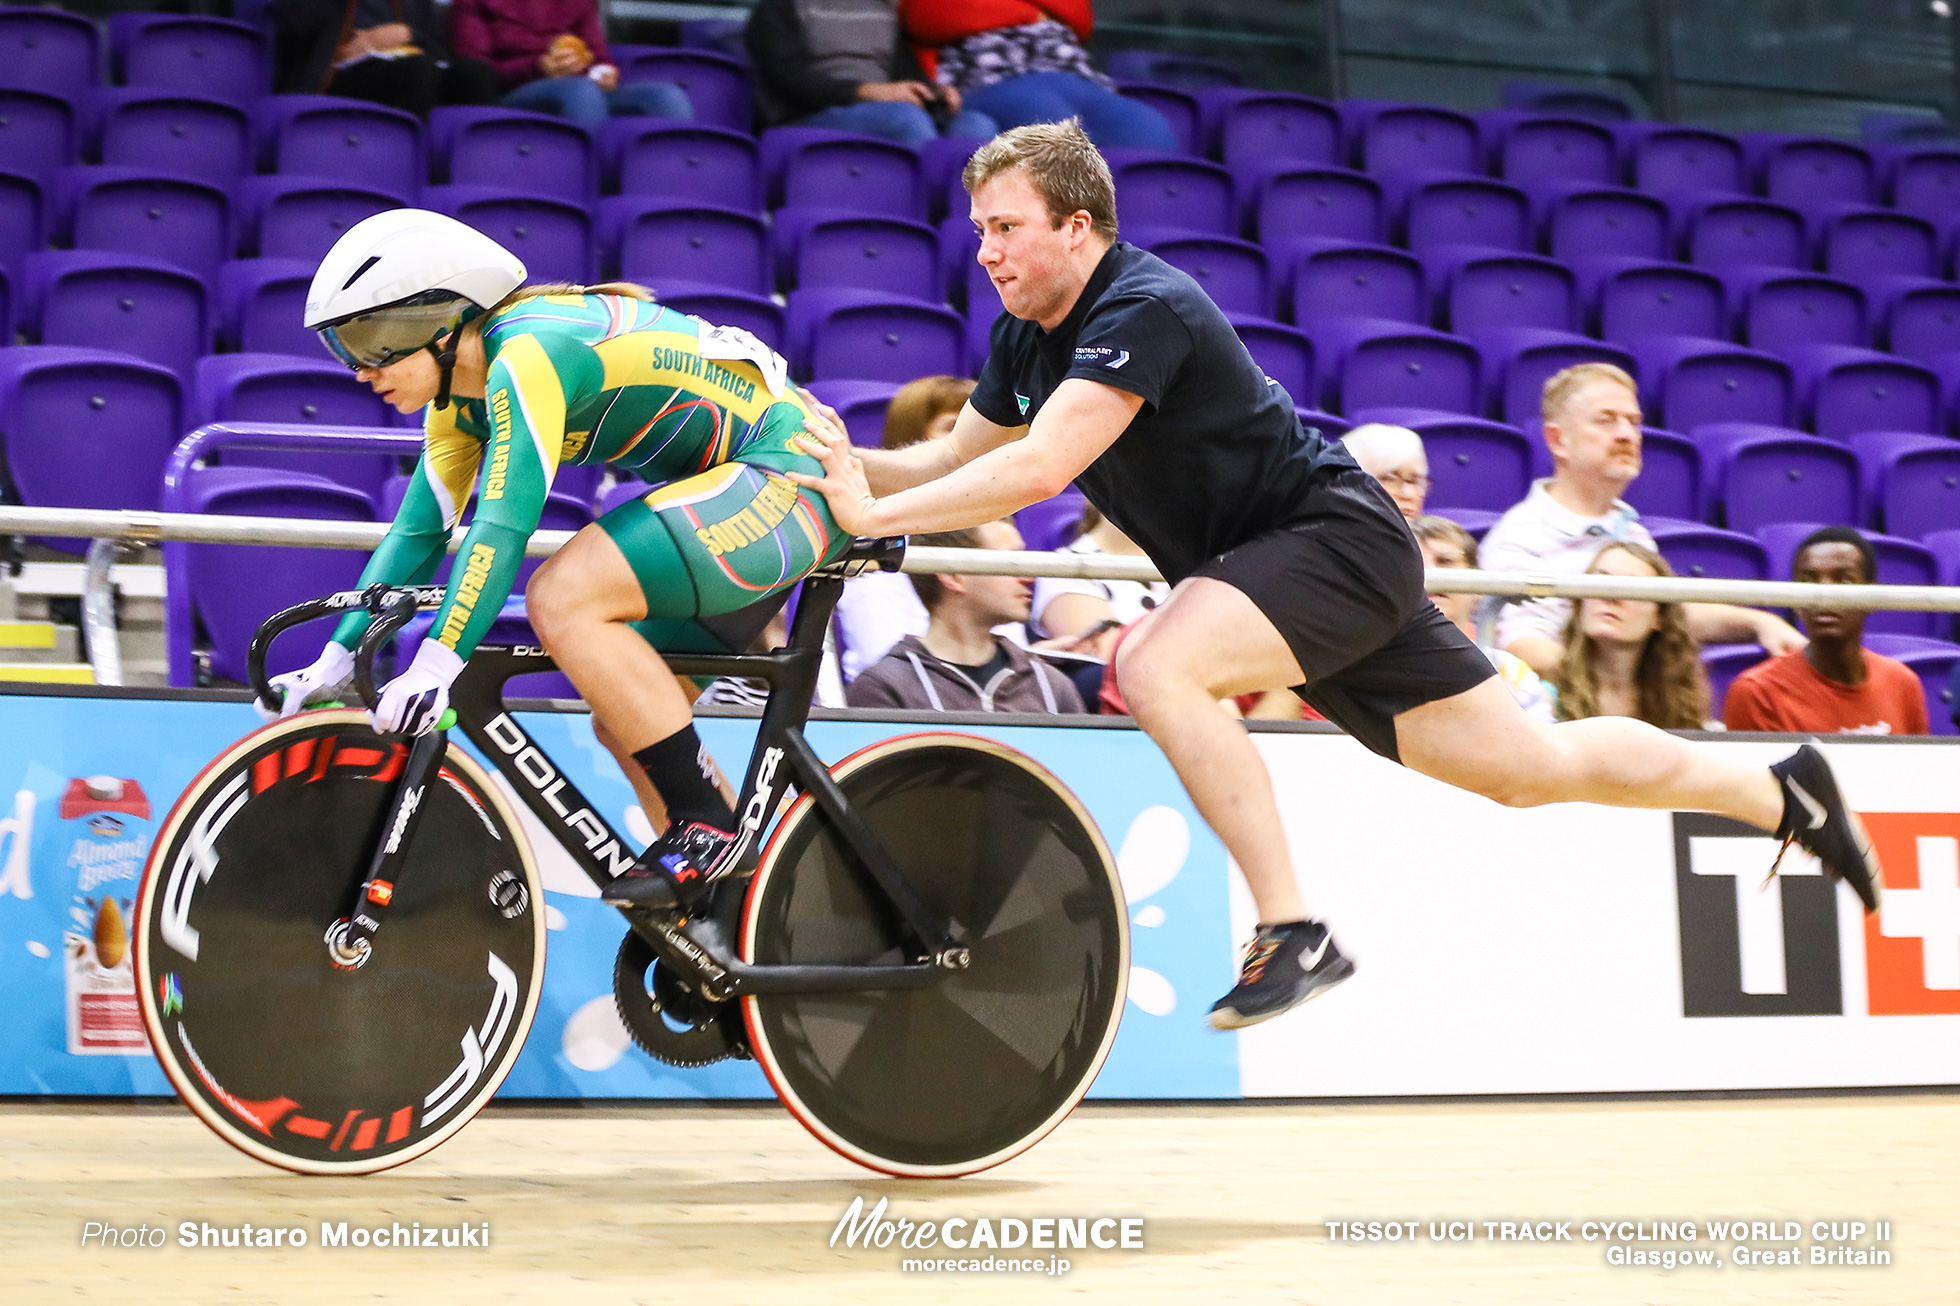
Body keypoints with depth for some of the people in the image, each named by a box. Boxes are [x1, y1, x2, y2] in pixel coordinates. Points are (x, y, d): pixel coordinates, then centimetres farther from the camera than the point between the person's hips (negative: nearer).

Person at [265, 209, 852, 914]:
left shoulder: (528, 354, -21)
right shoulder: (463, 387, 8)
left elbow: (503, 524, -30)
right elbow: (419, 530, 12)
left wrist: (438, 663, -35)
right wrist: (332, 664, 8)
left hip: (789, 472, -10)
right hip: (743, 485, 10)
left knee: (562, 598, -22)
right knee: (625, 719, 9)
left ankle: (705, 826, -15)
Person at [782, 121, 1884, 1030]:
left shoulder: (1144, 308, -22)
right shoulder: (1027, 340, 5)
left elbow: (1037, 469, -33)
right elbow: (954, 463, 14)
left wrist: (877, 516, -31)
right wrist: (840, 463, -3)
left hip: (1339, 539, -9)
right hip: (1271, 569, 9)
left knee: (1159, 667, -30)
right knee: (1532, 765, 10)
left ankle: (1296, 932, -21)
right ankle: (1780, 790, 25)